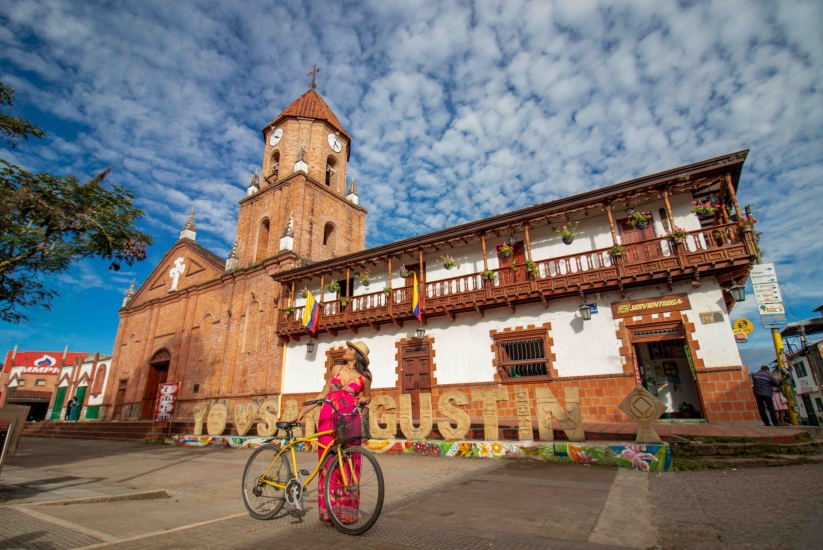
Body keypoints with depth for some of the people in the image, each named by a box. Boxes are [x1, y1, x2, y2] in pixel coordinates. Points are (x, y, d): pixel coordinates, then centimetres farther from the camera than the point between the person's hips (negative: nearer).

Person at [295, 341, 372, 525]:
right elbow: (324, 394, 14)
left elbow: (368, 396, 17)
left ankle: (346, 510, 11)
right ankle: (329, 511, 12)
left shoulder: (364, 377, 4)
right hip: (328, 419, 2)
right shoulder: (336, 369, 10)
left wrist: (364, 400, -6)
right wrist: (304, 410, 9)